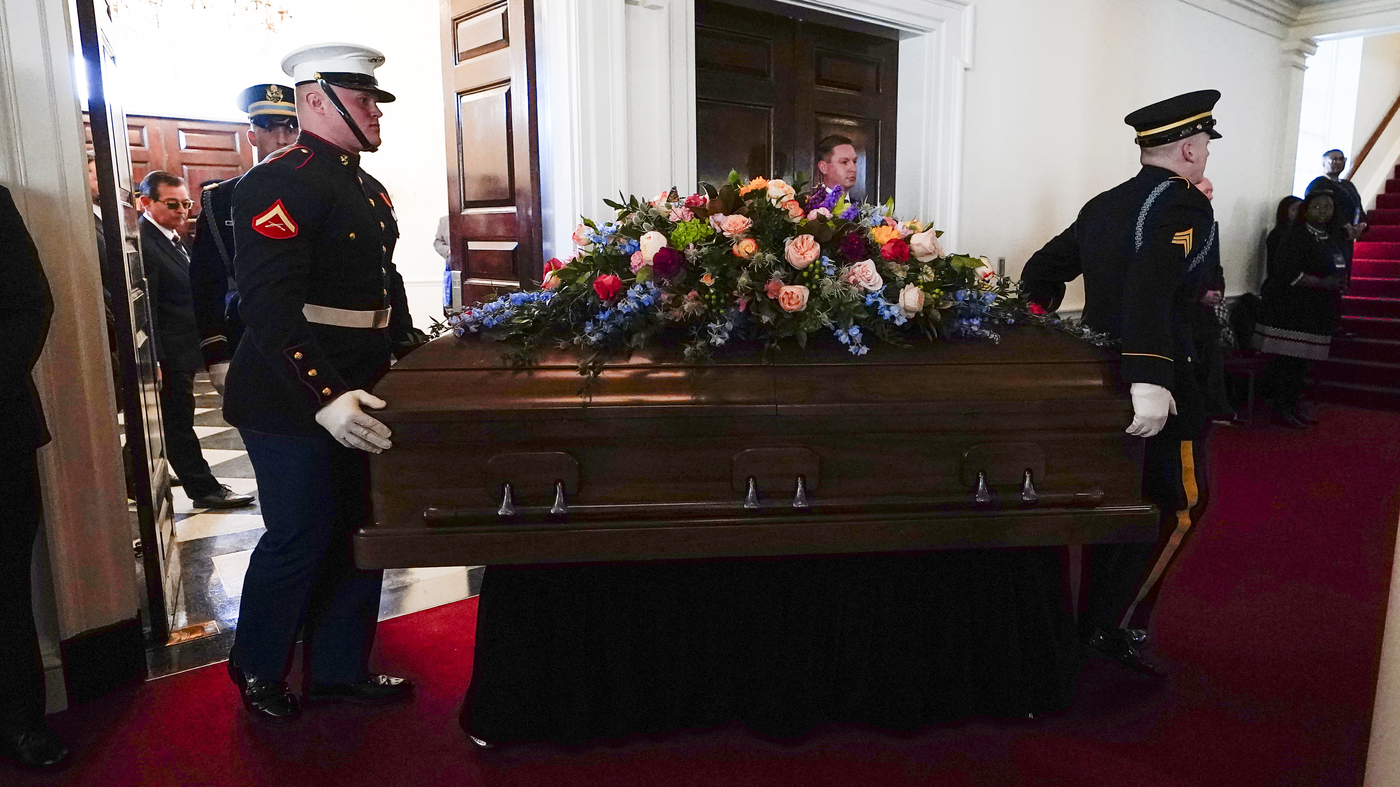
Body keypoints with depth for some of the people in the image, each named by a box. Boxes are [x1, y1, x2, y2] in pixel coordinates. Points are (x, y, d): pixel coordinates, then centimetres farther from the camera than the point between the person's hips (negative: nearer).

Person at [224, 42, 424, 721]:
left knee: (359, 533, 15)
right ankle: (257, 672, 30)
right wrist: (324, 396, -32)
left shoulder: (369, 189, 15)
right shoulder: (278, 184, -14)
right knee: (300, 539, 4)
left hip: (355, 396, 9)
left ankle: (339, 670, 32)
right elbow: (269, 303, -24)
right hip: (293, 403, -9)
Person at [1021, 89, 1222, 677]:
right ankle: (1119, 629, 5)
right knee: (1178, 506, 6)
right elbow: (1152, 290, -31)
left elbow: (1041, 272, 12)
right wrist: (1150, 381, -39)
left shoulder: (1102, 205, 10)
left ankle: (1093, 626, 28)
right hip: (1158, 390, -8)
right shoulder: (1184, 205, -14)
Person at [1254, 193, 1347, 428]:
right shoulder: (1296, 235, -7)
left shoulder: (1329, 240, 19)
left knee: (1301, 362, 9)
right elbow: (1286, 272, -17)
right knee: (1287, 361, -9)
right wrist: (1322, 283, -19)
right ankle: (1281, 410, -2)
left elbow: (1337, 272, 27)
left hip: (1317, 313, 8)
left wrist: (1338, 284, 5)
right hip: (1290, 310, -8)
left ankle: (1292, 408, 16)